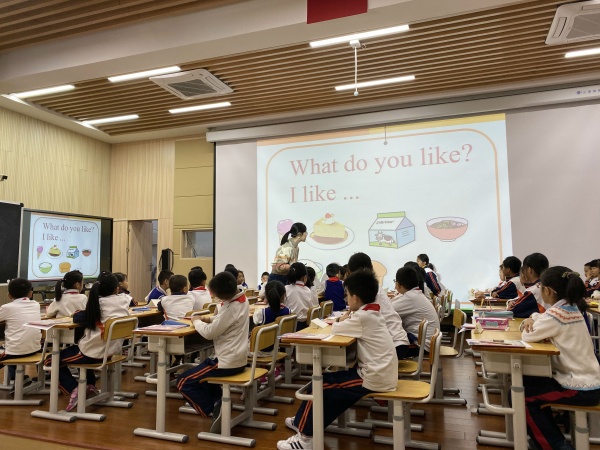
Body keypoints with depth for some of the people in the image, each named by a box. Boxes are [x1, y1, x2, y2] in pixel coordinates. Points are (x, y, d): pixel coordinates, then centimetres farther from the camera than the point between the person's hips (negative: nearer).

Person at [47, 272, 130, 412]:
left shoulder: (98, 303, -15)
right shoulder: (124, 300, -3)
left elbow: (77, 318, -12)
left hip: (94, 353, -6)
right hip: (113, 350, 7)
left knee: (51, 360, 11)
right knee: (74, 348, 38)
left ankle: (73, 389, -5)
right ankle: (91, 384, 31)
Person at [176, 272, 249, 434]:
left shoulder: (231, 307, -25)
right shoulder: (242, 298, 3)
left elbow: (209, 333, -21)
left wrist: (196, 321, -4)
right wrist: (209, 319, 4)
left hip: (228, 362, -10)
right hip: (238, 358, 10)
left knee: (183, 382, 1)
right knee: (201, 372, 32)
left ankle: (214, 410, -1)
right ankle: (219, 402, 14)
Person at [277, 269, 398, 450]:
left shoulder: (363, 316, -18)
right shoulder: (372, 313, 10)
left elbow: (336, 329, -9)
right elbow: (354, 327, 18)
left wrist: (342, 321, 9)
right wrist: (349, 320, 1)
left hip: (375, 378, -9)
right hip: (382, 373, 9)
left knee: (320, 385, -3)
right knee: (332, 384, 17)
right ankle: (305, 422, 28)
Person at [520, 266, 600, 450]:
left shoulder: (557, 313, -24)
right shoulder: (570, 308, 7)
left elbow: (528, 335, -20)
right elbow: (543, 323, 17)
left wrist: (531, 323, 0)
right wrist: (533, 319, -4)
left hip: (581, 388, -10)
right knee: (527, 383, 20)